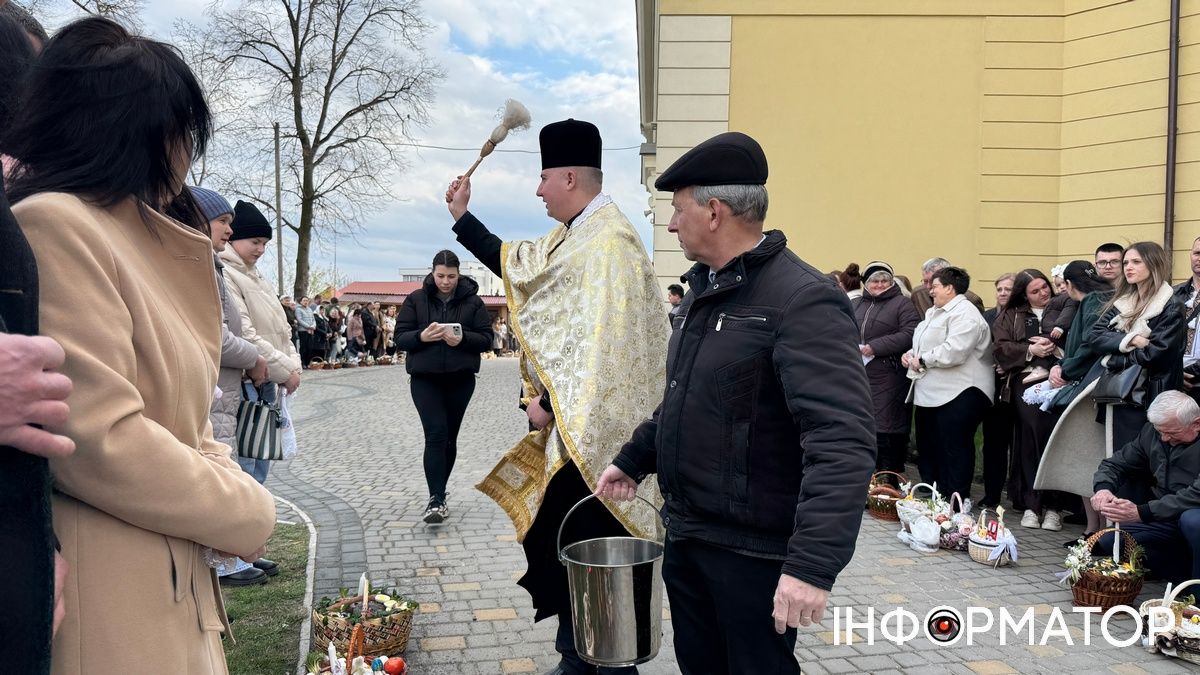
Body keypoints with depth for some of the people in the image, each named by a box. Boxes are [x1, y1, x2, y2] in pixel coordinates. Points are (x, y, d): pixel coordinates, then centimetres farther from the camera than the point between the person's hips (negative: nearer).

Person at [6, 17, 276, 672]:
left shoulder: (140, 242, 14)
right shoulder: (56, 226, -15)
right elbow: (99, 439, -23)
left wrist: (224, 479, -3)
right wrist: (250, 513, -10)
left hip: (171, 583, 8)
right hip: (112, 595, -8)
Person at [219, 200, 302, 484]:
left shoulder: (256, 277, 18)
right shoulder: (223, 274, -13)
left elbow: (281, 327, 19)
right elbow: (243, 334, -21)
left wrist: (294, 364, 3)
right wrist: (284, 370, -15)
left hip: (266, 385, 10)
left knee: (260, 467, 16)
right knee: (243, 471, -8)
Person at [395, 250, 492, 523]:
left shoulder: (473, 301, 3)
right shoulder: (416, 299, 3)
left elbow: (486, 338, 1)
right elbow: (400, 337, 1)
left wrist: (462, 339, -18)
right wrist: (422, 336, -20)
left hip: (461, 379, 2)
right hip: (425, 378, -1)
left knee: (450, 437, 9)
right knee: (436, 433, -15)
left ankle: (438, 495, 24)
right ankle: (436, 499, -15)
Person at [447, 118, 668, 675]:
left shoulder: (609, 242, -17)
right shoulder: (571, 238, 13)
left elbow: (603, 343, -24)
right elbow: (514, 263, 30)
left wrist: (549, 402, -16)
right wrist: (461, 217, 32)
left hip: (593, 432, -10)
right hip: (567, 426, 10)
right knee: (557, 546, 16)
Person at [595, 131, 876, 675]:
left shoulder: (803, 300, -20)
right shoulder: (706, 287, 11)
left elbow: (843, 442, -29)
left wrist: (813, 561, -35)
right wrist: (633, 460, 23)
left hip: (753, 549, -8)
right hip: (685, 534, 9)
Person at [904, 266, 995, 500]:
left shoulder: (965, 315, -13)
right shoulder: (935, 313, 20)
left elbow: (953, 351, -26)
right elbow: (924, 344, 27)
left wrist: (922, 360, -15)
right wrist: (911, 354, 5)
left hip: (958, 395, -11)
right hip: (930, 393, 11)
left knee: (953, 450, -5)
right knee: (928, 447, 15)